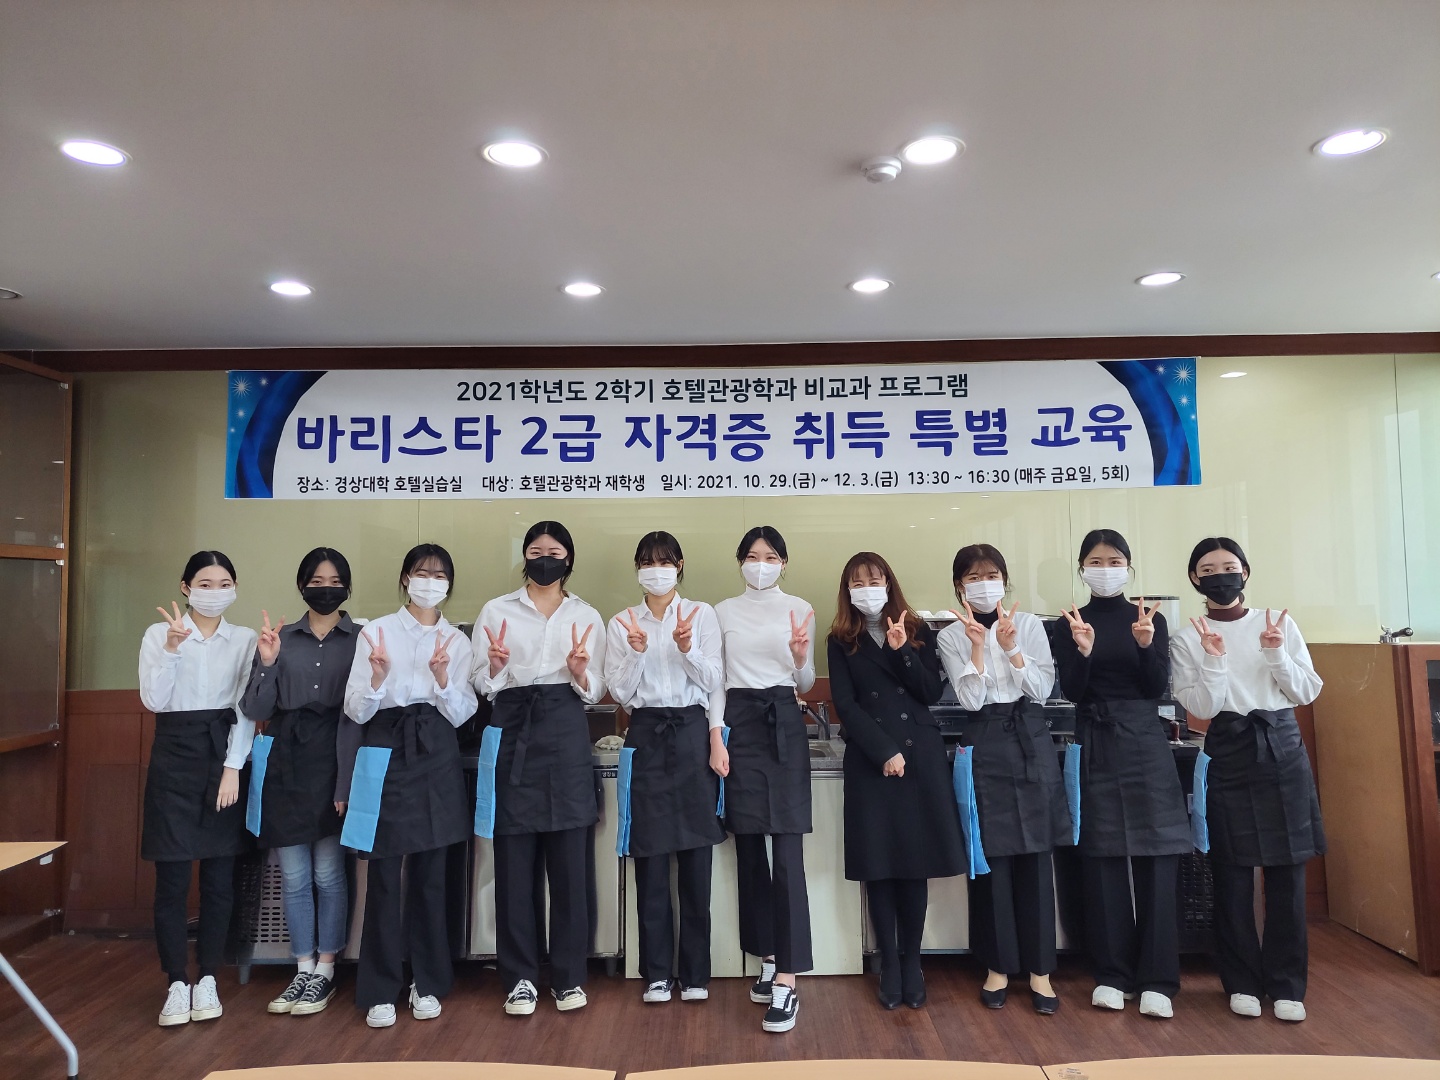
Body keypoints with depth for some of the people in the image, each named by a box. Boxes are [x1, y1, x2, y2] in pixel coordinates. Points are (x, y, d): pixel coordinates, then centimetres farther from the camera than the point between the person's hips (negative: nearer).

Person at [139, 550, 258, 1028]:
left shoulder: (245, 639, 2)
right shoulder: (159, 634, 0)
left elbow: (246, 708, 0)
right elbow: (154, 701, -9)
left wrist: (233, 768, -8)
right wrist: (172, 648, -21)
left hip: (224, 756, 1)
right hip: (174, 755, -1)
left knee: (219, 875, 7)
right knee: (172, 877, 2)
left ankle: (207, 979, 20)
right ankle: (177, 983, 15)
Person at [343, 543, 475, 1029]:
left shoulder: (457, 640, 8)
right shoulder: (375, 632, 2)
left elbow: (461, 714, 2)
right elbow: (356, 710, 0)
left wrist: (442, 676, -15)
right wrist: (377, 676, -19)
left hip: (436, 756, 2)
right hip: (387, 751, -2)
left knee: (430, 873, 8)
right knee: (384, 873, -1)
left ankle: (427, 982, 23)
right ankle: (380, 990, 15)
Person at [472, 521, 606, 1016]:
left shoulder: (587, 616, 10)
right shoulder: (496, 610, 7)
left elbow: (593, 693, 9)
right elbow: (484, 686, 6)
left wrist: (580, 672, -12)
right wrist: (495, 665, -15)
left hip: (565, 736, 1)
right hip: (512, 734, 0)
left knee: (569, 858, 3)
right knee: (514, 859, 2)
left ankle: (569, 976, 17)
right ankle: (520, 977, 17)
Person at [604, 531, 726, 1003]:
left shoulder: (702, 613, 5)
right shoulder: (621, 622, 7)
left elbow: (713, 681, 0)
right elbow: (619, 692, 2)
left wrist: (687, 650, -18)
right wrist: (635, 653, -15)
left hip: (693, 733, -1)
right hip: (646, 738, 1)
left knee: (696, 857, 2)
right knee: (650, 858, 3)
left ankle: (696, 972, 17)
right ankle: (656, 973, 18)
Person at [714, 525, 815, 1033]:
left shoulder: (800, 609, 5)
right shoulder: (723, 611, 8)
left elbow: (805, 685, 7)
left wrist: (800, 658, -14)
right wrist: (715, 739, -4)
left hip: (784, 726, -2)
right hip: (738, 724, 2)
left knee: (787, 849, -8)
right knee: (749, 847, 9)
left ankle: (787, 980, -4)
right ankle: (770, 958, 25)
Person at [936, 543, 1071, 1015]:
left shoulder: (1029, 624, 3)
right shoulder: (952, 636, 1)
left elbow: (1042, 689, -3)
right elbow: (970, 699, -9)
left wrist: (1010, 647, -16)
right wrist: (978, 644, -18)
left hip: (1031, 742, 1)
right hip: (985, 746, -1)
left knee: (1035, 856, 4)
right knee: (991, 857, 3)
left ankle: (1040, 970, 16)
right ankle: (998, 966, 19)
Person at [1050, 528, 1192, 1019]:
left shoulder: (1151, 618, 5)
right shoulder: (1069, 624, 4)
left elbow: (1158, 688, -2)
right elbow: (1071, 693, -4)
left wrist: (1146, 645, -20)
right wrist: (1083, 650, -21)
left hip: (1145, 744, 0)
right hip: (1096, 748, 0)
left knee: (1157, 857, -3)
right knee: (1102, 859, 3)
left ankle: (1156, 980, 6)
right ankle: (1112, 975, 15)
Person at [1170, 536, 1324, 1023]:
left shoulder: (1280, 622, 4)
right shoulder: (1188, 637, -1)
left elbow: (1308, 692, 3)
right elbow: (1203, 708, -7)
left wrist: (1277, 655, -12)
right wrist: (1214, 660, -19)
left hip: (1283, 747, 1)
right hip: (1229, 754, -1)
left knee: (1288, 869, 4)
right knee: (1233, 872, 4)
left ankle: (1286, 984, 19)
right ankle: (1242, 982, 19)